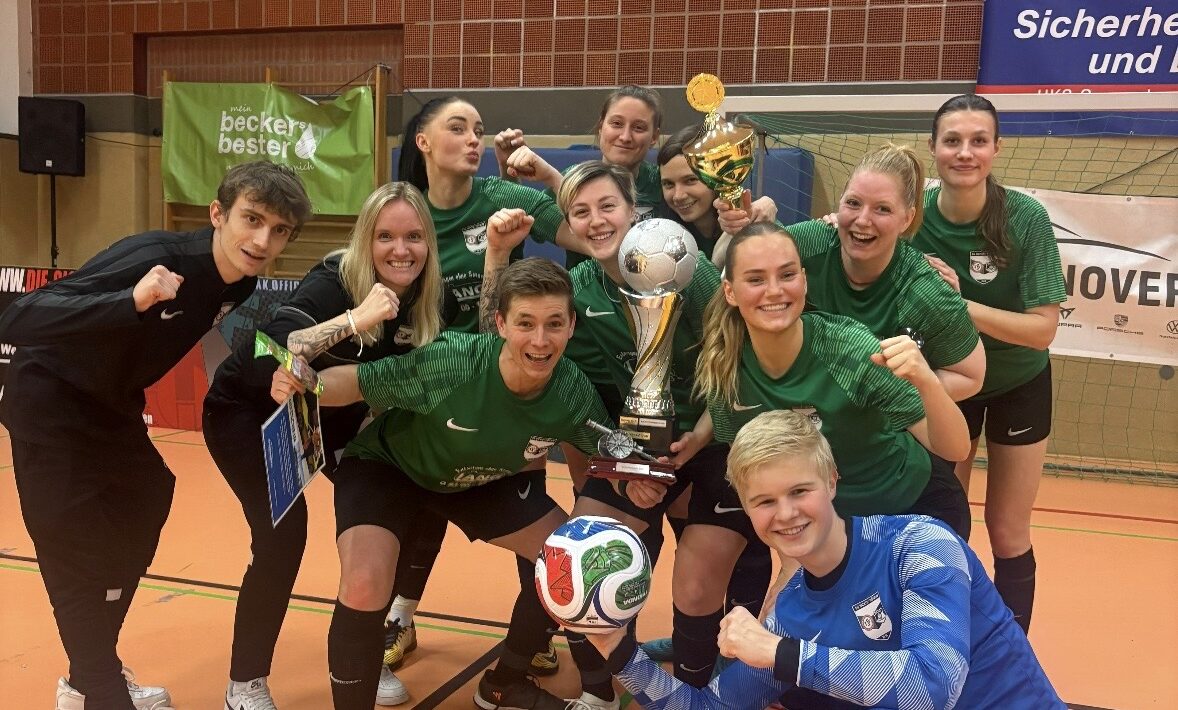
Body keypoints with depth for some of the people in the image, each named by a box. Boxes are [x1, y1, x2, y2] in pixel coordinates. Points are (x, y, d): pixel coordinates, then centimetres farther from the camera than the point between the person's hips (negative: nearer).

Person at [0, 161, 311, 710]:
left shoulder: (242, 283, -10)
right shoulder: (152, 258, -33)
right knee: (78, 557, -7)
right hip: (50, 404, -8)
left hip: (113, 408, 8)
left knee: (132, 541, 16)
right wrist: (132, 301, -53)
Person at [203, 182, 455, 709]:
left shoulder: (433, 301, -15)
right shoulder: (332, 281, -32)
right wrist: (354, 319, -53)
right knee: (283, 534, -21)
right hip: (249, 410, -6)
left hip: (329, 418, 6)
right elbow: (265, 359, -46)